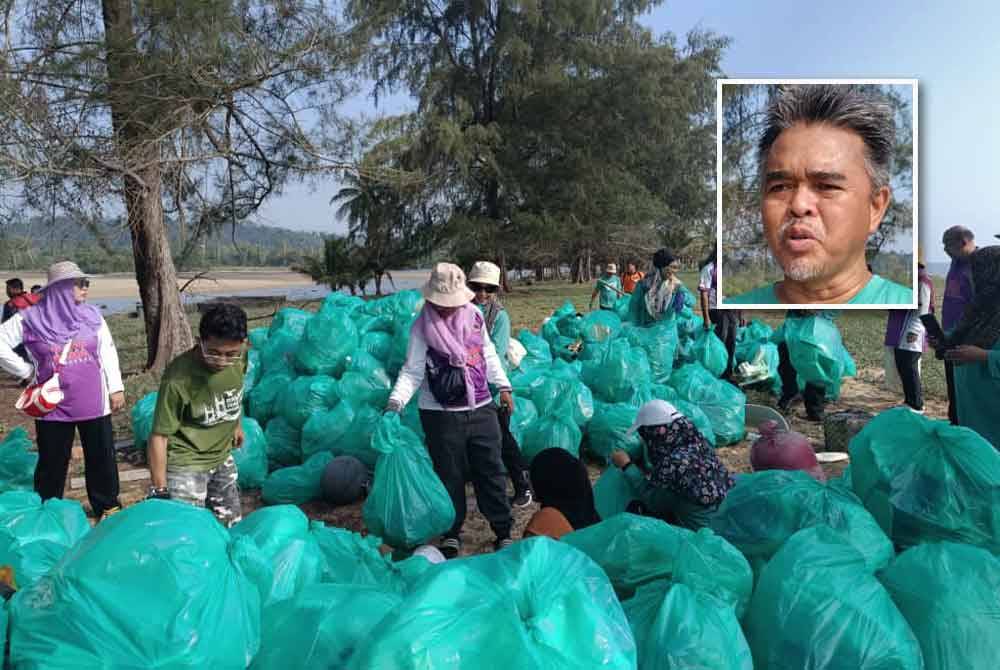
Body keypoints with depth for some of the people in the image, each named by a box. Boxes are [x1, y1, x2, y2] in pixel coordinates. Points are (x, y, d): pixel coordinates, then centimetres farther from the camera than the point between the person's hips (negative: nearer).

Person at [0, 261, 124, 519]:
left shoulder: (92, 315, 2)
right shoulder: (31, 318, -6)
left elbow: (108, 352, 5)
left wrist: (116, 387, 2)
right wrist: (26, 371, -3)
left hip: (93, 403, 2)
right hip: (53, 406, -1)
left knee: (101, 456, 9)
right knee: (52, 461, 11)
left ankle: (108, 506, 25)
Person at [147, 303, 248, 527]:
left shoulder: (240, 355, -13)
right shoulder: (178, 378, -29)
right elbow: (159, 435, -22)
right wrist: (159, 489, -20)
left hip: (222, 458, 6)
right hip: (185, 465, -6)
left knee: (232, 526, 14)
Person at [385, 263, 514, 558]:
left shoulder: (474, 314, 1)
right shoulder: (422, 327, -10)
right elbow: (412, 371, -10)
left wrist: (503, 386, 12)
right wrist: (396, 401, -25)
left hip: (481, 408, 3)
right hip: (441, 414, -3)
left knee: (491, 471, 8)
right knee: (449, 477, 8)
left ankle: (503, 531, 21)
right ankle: (451, 534, 25)